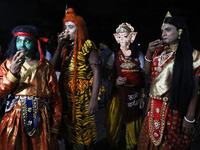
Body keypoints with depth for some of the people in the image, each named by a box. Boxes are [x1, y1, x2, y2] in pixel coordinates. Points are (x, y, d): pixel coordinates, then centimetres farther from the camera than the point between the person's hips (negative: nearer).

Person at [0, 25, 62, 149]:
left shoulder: (46, 67, 5)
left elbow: (56, 99, 2)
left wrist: (55, 127, -1)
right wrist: (13, 72, -18)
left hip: (41, 122, 0)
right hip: (14, 121, 0)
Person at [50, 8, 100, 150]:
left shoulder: (87, 46, -7)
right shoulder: (66, 46, 10)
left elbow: (96, 72, -14)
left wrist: (94, 100, -21)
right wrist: (60, 46, -5)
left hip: (83, 95, -5)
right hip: (66, 94, 6)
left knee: (85, 127, 6)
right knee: (67, 125, 16)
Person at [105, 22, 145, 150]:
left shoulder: (137, 55, 4)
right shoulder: (115, 56, 4)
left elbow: (142, 76, 4)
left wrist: (142, 96, 0)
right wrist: (115, 81, -15)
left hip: (134, 95, 0)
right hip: (118, 95, 0)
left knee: (132, 124, 7)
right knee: (115, 124, 3)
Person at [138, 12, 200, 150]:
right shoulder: (160, 50, 5)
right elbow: (148, 71, 9)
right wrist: (149, 53, -7)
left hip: (175, 109, -4)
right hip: (155, 106, 5)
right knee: (151, 139, 14)